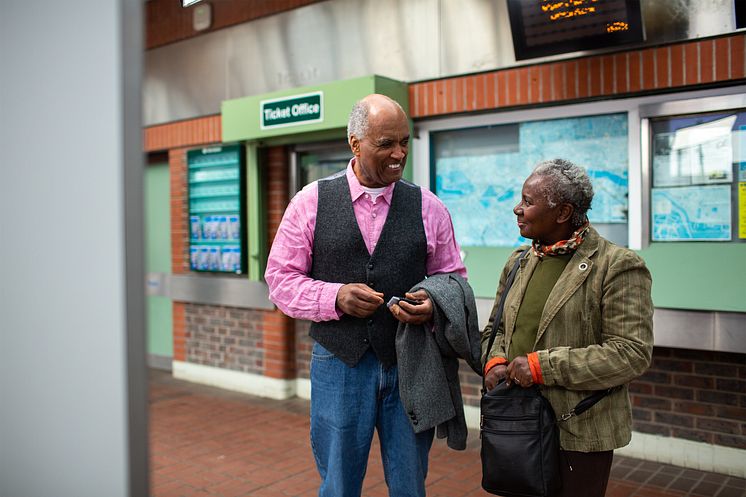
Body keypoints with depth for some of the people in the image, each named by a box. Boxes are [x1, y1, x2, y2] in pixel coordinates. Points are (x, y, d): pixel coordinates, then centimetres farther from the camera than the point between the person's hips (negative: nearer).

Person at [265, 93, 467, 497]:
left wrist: (433, 304, -15)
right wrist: (335, 297, -17)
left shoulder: (428, 208, 1)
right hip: (339, 363, -1)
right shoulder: (311, 201, -1)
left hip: (409, 365, 1)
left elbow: (453, 279, 8)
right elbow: (280, 278, 0)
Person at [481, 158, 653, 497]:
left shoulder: (617, 266, -11)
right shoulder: (518, 262, 9)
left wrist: (543, 366, -20)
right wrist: (494, 361, -5)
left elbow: (632, 353, -17)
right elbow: (495, 328, 17)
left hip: (579, 434, -6)